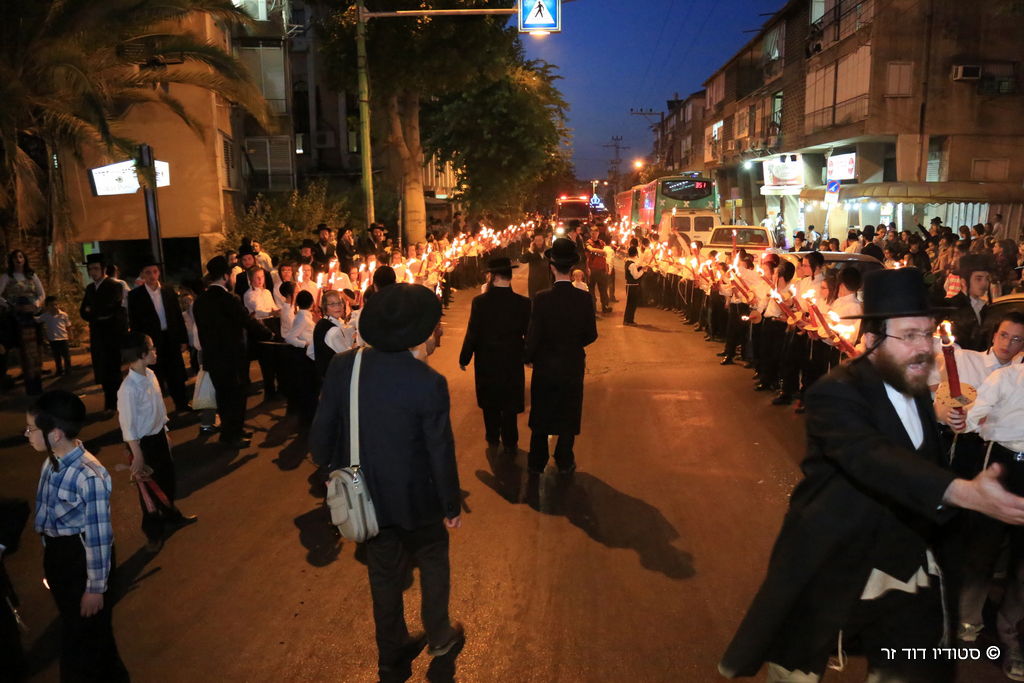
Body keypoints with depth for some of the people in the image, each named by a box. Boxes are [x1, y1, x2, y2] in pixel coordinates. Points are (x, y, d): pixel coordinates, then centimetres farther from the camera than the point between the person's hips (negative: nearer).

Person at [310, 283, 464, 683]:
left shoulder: (343, 367, -15)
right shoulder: (428, 383, -26)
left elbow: (322, 432, -7)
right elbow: (441, 452, -18)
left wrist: (332, 469, 13)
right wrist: (452, 505, -3)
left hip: (368, 496, 4)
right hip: (416, 499, -3)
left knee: (385, 574, 22)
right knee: (433, 563, 24)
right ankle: (440, 640, 42)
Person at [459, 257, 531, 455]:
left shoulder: (480, 302, -17)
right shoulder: (523, 303, -14)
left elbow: (472, 333, -12)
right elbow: (529, 335, -6)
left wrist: (464, 358, 2)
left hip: (486, 362, 0)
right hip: (512, 363, 0)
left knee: (490, 403, 19)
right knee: (509, 404, 13)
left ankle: (493, 439, 32)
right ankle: (510, 443, 22)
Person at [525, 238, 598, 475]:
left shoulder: (542, 299, -19)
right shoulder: (584, 298, -14)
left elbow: (533, 337, -15)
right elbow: (591, 335, -5)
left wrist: (529, 358, 3)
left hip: (545, 366, -1)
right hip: (573, 366, 1)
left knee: (541, 416, 16)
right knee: (568, 415, 17)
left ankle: (537, 463, 26)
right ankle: (565, 462, 27)